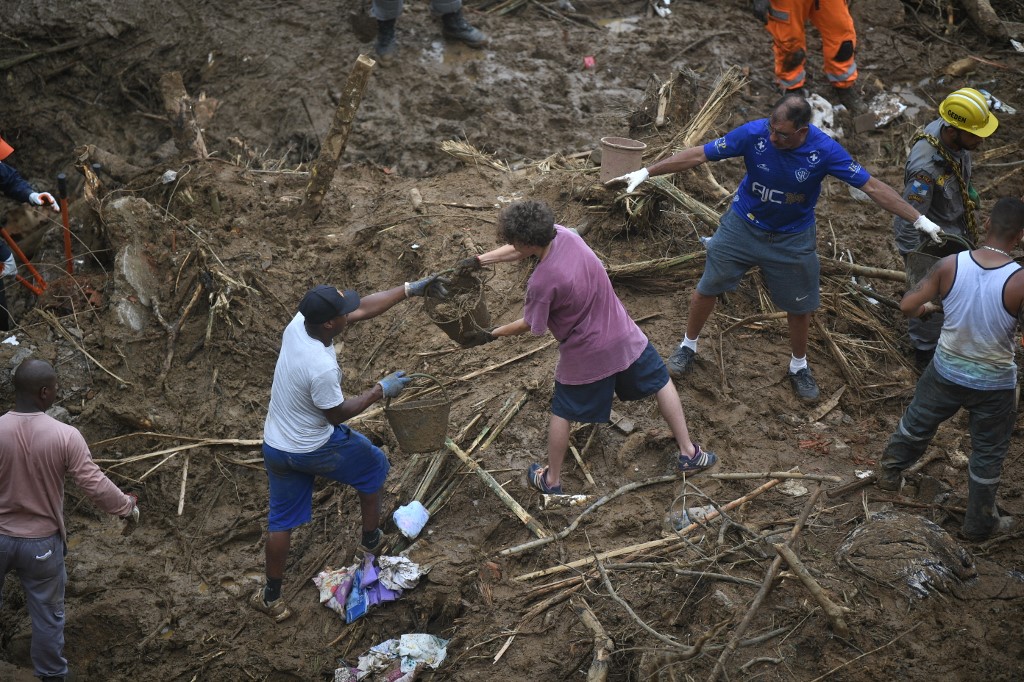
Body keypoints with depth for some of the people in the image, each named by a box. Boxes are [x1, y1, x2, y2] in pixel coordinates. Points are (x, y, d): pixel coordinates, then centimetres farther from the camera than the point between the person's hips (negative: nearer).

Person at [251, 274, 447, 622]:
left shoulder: (299, 322, -14)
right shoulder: (322, 368, -36)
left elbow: (363, 309, -5)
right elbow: (338, 413, -18)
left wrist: (411, 289, -4)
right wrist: (380, 391, -8)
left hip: (275, 447, 6)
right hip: (314, 449, -6)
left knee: (282, 519, 19)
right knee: (374, 466, 23)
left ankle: (271, 595, 30)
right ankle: (372, 538, 41)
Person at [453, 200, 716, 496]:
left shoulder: (541, 283, -30)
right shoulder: (563, 234, -16)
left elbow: (530, 325, -11)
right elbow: (521, 251, 3)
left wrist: (493, 334, 4)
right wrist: (479, 260, 4)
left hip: (584, 356, -5)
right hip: (624, 337, 5)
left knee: (561, 413, 18)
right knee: (661, 382, 25)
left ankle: (552, 480, 33)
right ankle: (688, 452, 31)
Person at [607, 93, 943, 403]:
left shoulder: (824, 150, -27)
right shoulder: (754, 133, -27)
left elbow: (871, 186, -20)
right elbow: (698, 154, -21)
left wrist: (919, 220, -22)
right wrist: (645, 172, -21)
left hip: (792, 237, 0)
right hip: (743, 224, 0)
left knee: (798, 305, 12)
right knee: (708, 287, 9)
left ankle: (799, 366, 39)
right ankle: (688, 346, 36)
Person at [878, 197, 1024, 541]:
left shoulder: (950, 265, -19)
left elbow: (907, 305, -12)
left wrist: (925, 308, 11)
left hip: (946, 371, 3)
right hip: (993, 384, -3)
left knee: (917, 423, 30)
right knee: (988, 454, 20)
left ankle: (890, 472, 52)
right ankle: (978, 523, 36)